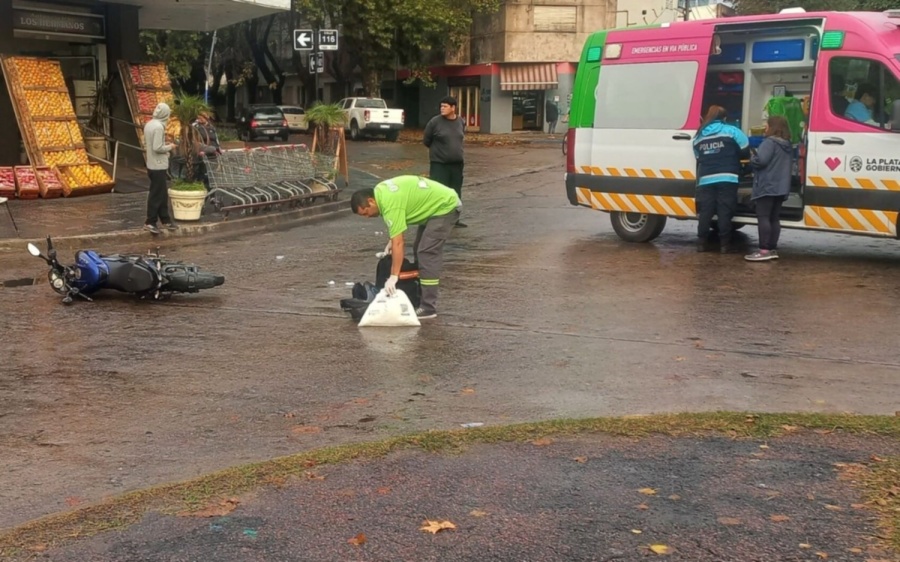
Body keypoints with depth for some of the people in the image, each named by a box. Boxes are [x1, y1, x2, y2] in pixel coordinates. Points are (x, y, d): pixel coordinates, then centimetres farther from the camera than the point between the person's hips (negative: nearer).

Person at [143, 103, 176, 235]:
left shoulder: (149, 124, 8)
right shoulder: (159, 127, -20)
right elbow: (157, 148, -24)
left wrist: (164, 145, 14)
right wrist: (169, 147, -8)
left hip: (152, 165, 9)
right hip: (158, 166, -9)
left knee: (162, 193, 16)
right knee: (156, 195, -2)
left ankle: (165, 219, 24)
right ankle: (150, 222, 3)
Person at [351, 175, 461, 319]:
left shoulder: (390, 204, -27)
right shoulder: (380, 192, 2)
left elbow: (399, 244, -29)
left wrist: (393, 277, -28)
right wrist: (392, 239, 4)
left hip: (446, 206, -11)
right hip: (437, 204, 11)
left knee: (427, 253, -15)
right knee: (420, 251, 12)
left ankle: (428, 307, -15)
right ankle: (420, 298, 17)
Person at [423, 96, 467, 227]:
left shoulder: (461, 122, 2)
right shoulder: (435, 122, -10)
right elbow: (426, 141, 1)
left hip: (457, 163, 5)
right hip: (439, 164, -5)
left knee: (456, 193, 12)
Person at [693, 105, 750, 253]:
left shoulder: (698, 136, 12)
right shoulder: (731, 130, -1)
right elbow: (745, 151, -1)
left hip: (706, 180, 3)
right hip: (727, 178, -3)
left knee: (705, 212, 6)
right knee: (724, 212, -1)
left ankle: (702, 243, 7)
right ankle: (725, 244, 0)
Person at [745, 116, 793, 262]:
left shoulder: (770, 142, -11)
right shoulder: (788, 146, 18)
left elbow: (760, 160, -23)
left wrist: (752, 159, 0)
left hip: (767, 186, -9)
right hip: (781, 187, 9)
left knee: (763, 217, -9)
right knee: (774, 218, 12)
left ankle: (764, 250, -14)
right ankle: (772, 249, 12)